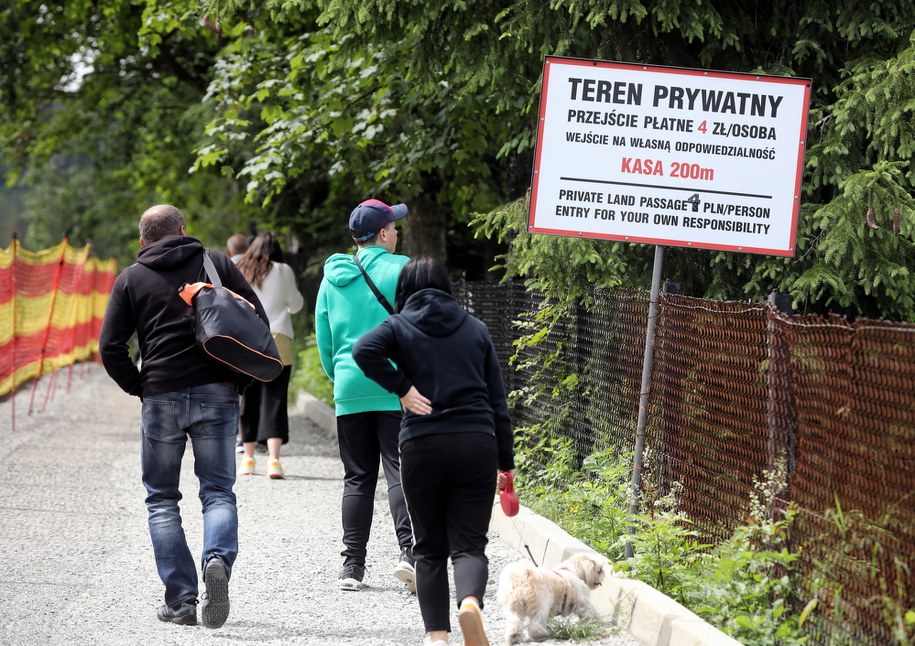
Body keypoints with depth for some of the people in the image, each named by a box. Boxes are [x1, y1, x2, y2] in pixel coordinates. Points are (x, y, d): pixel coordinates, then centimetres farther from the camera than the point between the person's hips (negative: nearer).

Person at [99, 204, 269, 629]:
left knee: (161, 499, 10)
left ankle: (180, 601, 1)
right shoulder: (216, 263, 9)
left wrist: (139, 387, 9)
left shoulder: (131, 279, 7)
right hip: (217, 395, 1)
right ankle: (218, 560, -24)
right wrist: (240, 380, 9)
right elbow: (259, 323, 4)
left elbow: (110, 347, 0)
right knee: (218, 491, 7)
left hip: (161, 398, 0)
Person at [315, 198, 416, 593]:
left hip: (349, 390, 4)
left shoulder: (333, 277, 9)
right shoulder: (401, 270, -5)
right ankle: (409, 552, -21)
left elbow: (323, 340, 13)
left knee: (357, 478, 9)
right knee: (401, 472, -5)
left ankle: (352, 565, 7)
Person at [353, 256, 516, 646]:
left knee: (430, 548, 11)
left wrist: (402, 388, -7)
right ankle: (470, 602, -28)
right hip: (477, 442, 1)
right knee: (469, 544, 1)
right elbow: (497, 399, 11)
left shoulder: (400, 327, 6)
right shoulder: (475, 329, 13)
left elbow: (364, 350, -17)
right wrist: (506, 461, 14)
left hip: (422, 445, -1)